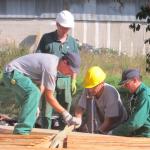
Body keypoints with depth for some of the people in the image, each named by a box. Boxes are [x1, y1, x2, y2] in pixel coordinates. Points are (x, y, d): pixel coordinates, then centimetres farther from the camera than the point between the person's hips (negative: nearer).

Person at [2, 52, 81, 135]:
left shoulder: (54, 60, 4)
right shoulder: (51, 67, -26)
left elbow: (42, 87, 13)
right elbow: (49, 97, -20)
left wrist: (36, 104, 7)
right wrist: (65, 113, -16)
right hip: (12, 73, -11)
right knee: (33, 93, -29)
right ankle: (22, 130, -29)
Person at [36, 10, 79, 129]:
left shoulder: (72, 42, 7)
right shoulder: (47, 38, -1)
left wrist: (74, 81, 8)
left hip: (65, 80, 3)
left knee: (65, 108, 8)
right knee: (47, 107, -2)